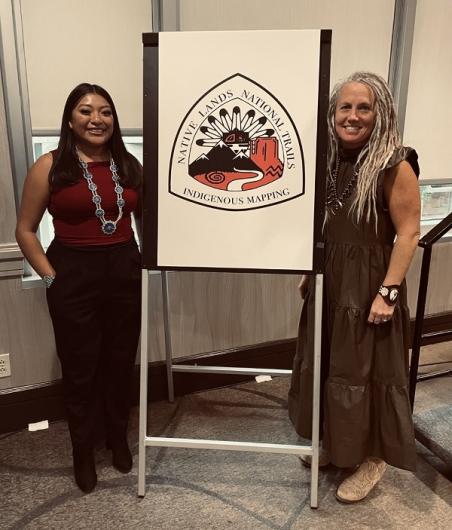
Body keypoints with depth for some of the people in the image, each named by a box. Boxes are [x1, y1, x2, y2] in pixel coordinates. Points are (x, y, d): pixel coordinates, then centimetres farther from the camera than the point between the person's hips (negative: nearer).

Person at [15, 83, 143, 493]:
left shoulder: (129, 165, 4)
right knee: (80, 368, 9)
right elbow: (25, 230, -1)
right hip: (74, 276, -3)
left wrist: (147, 263, 5)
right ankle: (83, 451, 32)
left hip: (125, 272, 3)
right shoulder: (50, 167, -5)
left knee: (121, 362, 14)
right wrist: (51, 277, -8)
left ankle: (118, 437, 39)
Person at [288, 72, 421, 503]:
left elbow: (408, 233, -15)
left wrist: (388, 292, -19)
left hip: (369, 284, -7)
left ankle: (372, 458, 28)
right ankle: (335, 444, 38)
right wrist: (309, 273, 13)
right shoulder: (330, 160, 6)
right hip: (329, 281, 7)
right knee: (327, 363, 17)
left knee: (366, 369, 6)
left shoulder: (395, 165, -14)